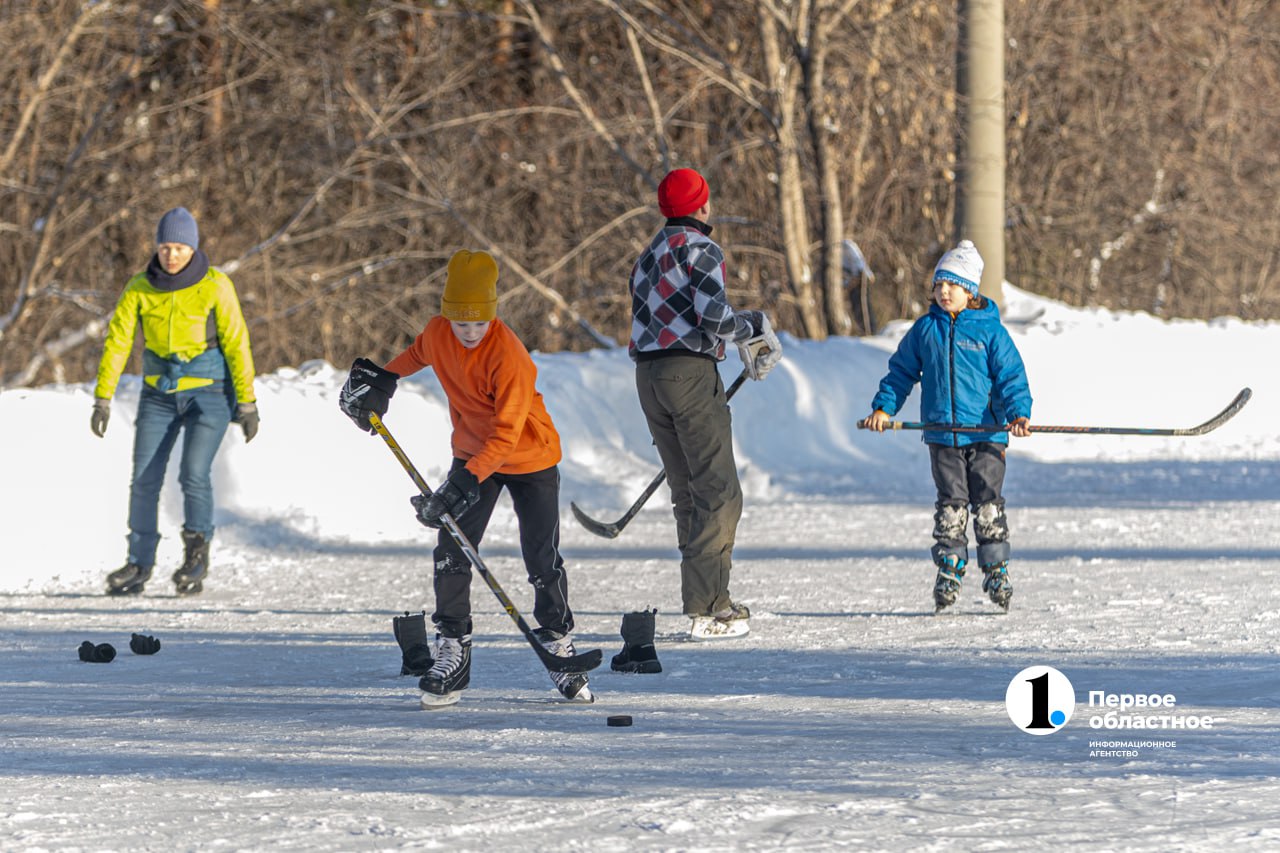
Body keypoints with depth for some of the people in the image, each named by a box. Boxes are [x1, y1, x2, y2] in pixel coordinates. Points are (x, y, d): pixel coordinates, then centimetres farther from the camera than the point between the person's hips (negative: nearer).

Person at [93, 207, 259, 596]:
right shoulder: (140, 289, -2)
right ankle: (139, 564, 8)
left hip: (208, 392, -3)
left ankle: (197, 553, 3)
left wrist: (247, 402, -9)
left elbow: (237, 344, -7)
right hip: (159, 395, 3)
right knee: (144, 478, -4)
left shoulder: (215, 286, -9)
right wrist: (103, 398, -6)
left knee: (194, 474, -17)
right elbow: (117, 340, -1)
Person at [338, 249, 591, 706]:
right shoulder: (438, 333, -11)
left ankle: (559, 645, 15)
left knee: (543, 562, -3)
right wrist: (381, 379, 13)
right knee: (451, 554, -6)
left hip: (530, 458, -5)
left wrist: (468, 481, -37)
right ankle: (452, 651, 1)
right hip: (472, 453, 5)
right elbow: (418, 354, 17)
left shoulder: (508, 354, -30)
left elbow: (507, 432, -31)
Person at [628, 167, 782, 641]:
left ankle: (710, 601, 17)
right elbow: (712, 316, -17)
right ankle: (706, 609, -12)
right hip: (690, 372, -8)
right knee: (719, 494, -6)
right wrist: (751, 327, 1)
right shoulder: (701, 249, -7)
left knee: (688, 493, 14)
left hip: (647, 374, 8)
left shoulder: (649, 255, 19)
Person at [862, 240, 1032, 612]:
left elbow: (1011, 375, -3)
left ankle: (997, 571, 6)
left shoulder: (990, 330, -2)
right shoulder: (925, 329, 7)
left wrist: (1018, 413, -17)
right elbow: (902, 370, 15)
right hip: (942, 435, 2)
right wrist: (883, 407, 6)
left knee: (988, 502, -2)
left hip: (986, 432, -2)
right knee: (951, 504, 3)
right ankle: (948, 571, 9)